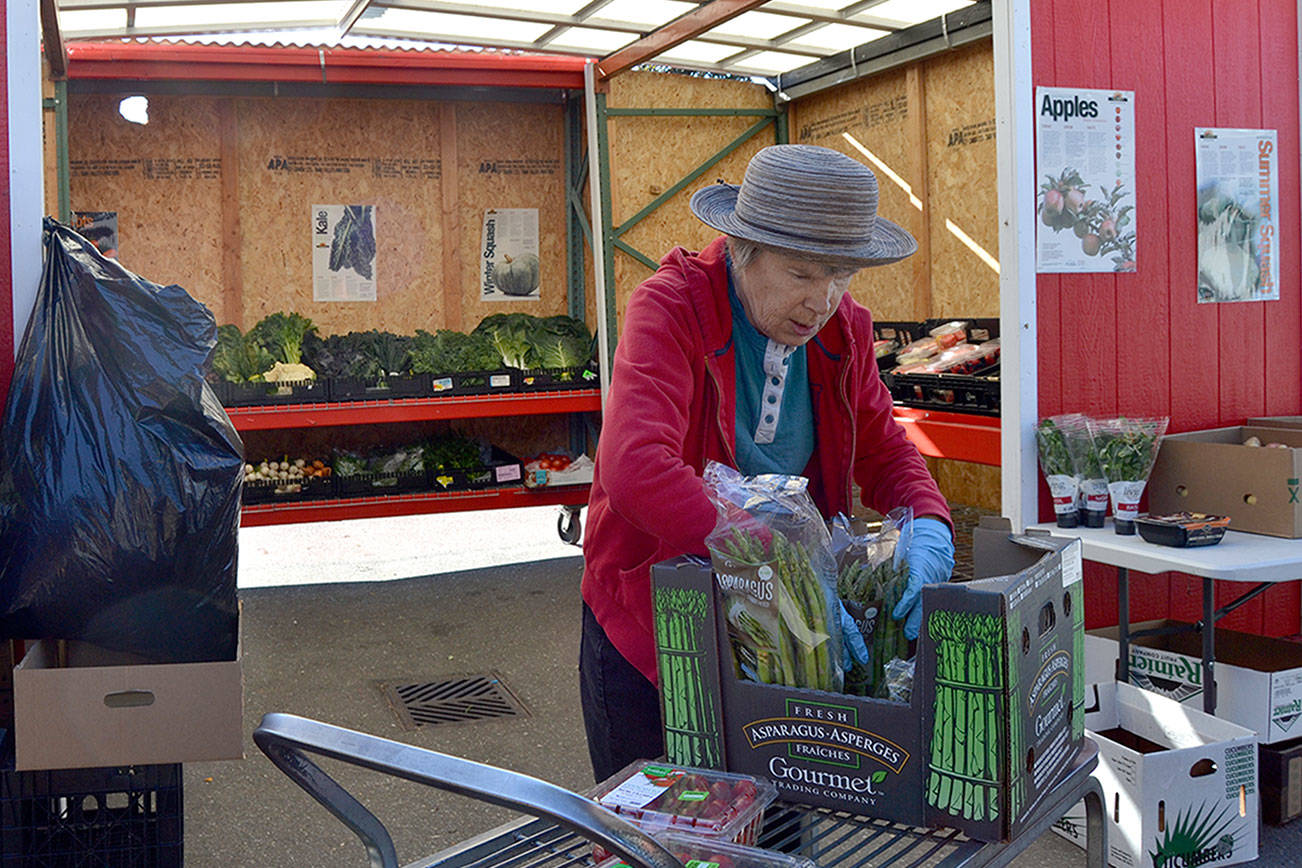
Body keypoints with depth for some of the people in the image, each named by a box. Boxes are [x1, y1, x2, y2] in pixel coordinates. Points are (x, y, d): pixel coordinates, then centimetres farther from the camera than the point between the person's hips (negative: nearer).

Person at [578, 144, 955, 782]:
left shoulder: (844, 329, -3)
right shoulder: (669, 308, -21)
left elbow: (882, 449, 6)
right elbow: (636, 467, -36)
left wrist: (929, 531, -16)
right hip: (649, 623, -4)